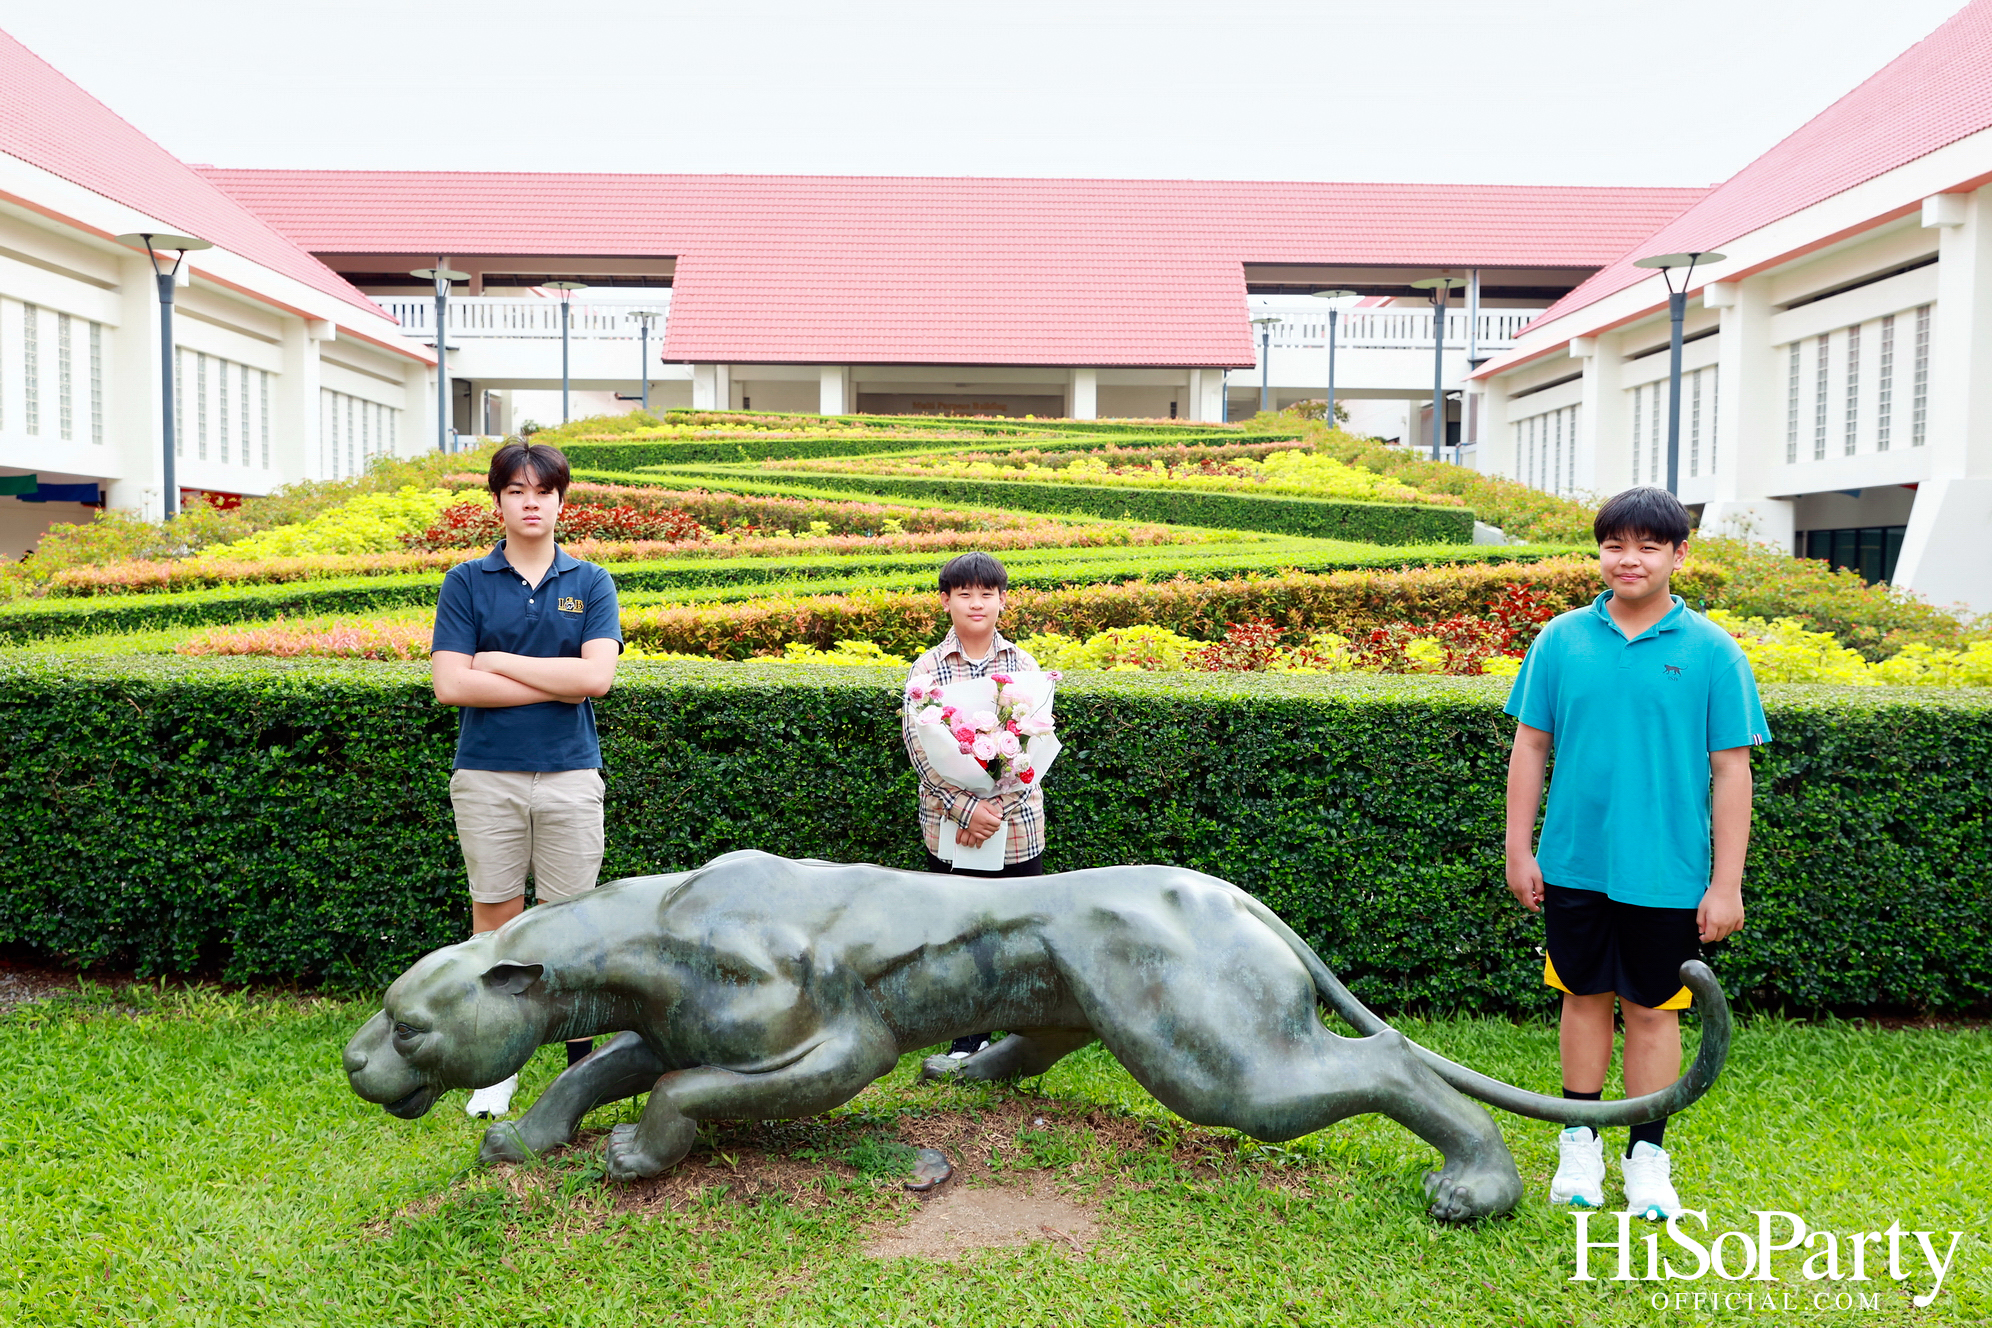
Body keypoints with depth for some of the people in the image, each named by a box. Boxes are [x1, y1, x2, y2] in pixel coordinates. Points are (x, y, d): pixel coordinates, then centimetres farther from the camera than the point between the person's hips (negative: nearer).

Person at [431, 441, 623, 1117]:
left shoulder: (590, 583, 6)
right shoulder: (466, 583, 4)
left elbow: (597, 674, -9)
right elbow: (452, 684, -7)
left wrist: (499, 662, -7)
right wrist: (555, 682, -9)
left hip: (570, 775, 0)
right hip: (487, 775, 0)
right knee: (496, 918, 6)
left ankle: (582, 1061, 16)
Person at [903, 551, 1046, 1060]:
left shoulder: (1024, 665, 2)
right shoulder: (928, 667, 0)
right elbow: (918, 742, -9)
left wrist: (997, 806, -17)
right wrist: (965, 808, -19)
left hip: (1017, 823, 1)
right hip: (948, 823, 0)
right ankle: (970, 1035, 24)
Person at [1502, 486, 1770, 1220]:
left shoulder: (1712, 652, -5)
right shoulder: (1560, 640, 0)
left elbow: (1731, 772, -3)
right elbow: (1530, 747, 5)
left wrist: (1726, 884, -5)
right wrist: (1519, 848, 3)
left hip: (1666, 873, -1)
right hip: (1576, 863, 2)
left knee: (1653, 1009, 10)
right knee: (1584, 997, 13)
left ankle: (1647, 1154, 25)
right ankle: (1580, 1142, 28)